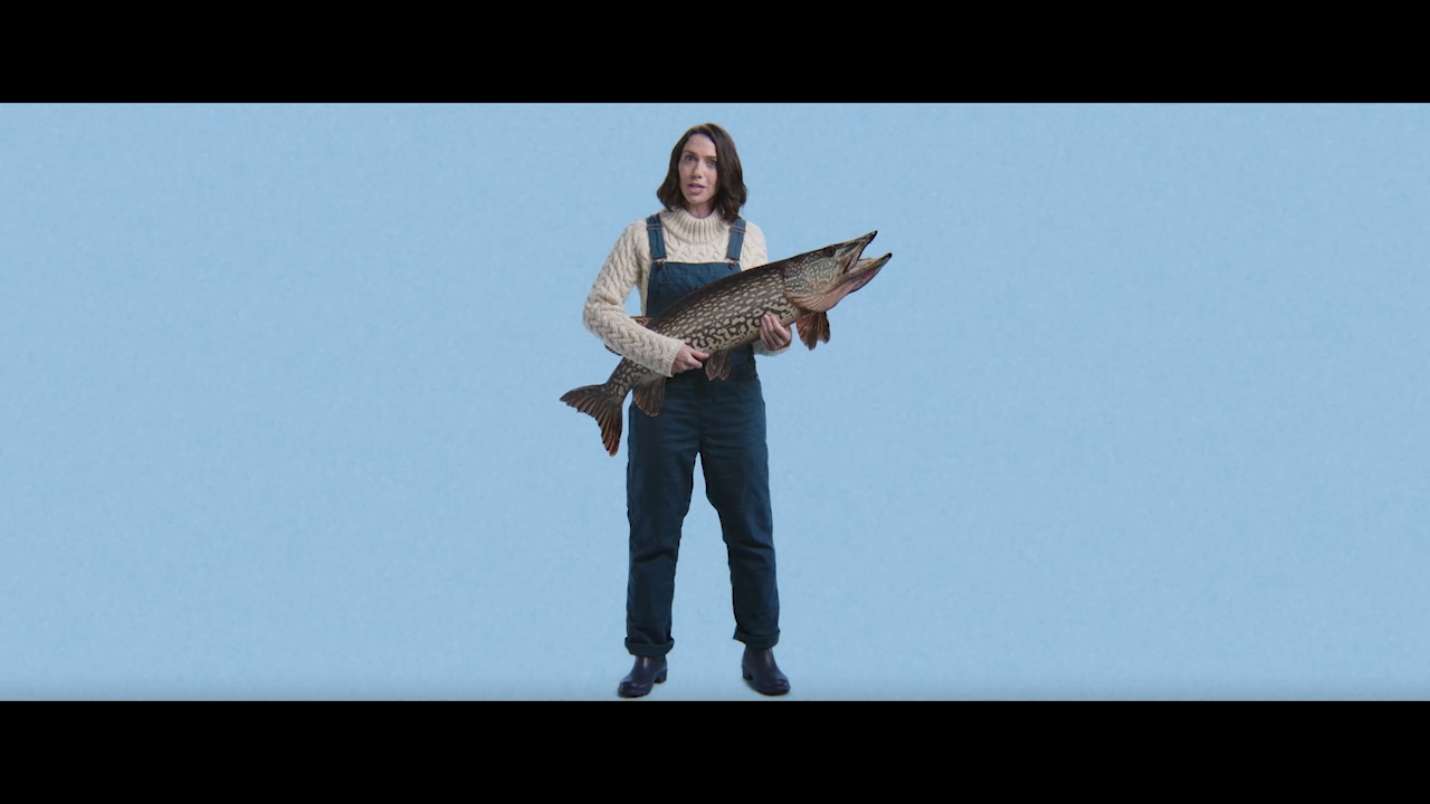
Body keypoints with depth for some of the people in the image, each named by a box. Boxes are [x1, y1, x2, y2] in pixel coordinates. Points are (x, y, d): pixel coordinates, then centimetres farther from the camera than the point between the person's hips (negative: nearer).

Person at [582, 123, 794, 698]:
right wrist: (663, 351, -15)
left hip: (734, 397, 1)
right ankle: (649, 654, 16)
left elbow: (761, 322, 9)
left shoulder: (748, 238, 6)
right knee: (653, 529, 5)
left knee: (750, 527, 4)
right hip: (662, 395, -1)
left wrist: (773, 338, -15)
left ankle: (759, 651, 17)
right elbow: (598, 310, -4)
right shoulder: (644, 235, 1)